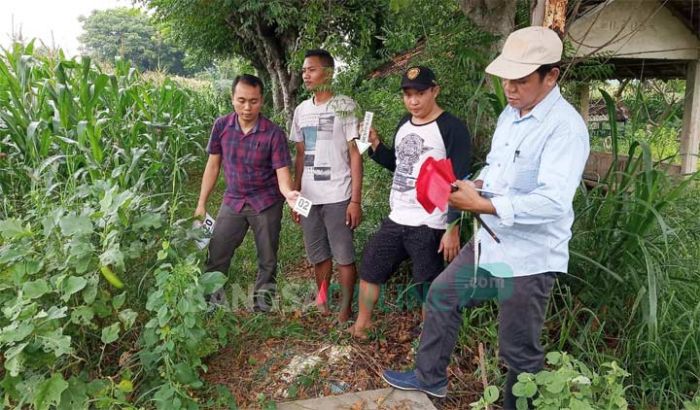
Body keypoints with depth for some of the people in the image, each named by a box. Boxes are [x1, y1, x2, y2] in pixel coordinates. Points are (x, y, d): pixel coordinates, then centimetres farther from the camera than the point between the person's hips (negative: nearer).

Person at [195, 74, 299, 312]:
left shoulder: (273, 133, -16)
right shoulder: (221, 126, -6)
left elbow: (282, 172, -18)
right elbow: (213, 165, 3)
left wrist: (289, 193, -41)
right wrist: (201, 204, 4)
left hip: (266, 204, -2)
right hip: (233, 202, 3)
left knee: (267, 262, 9)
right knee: (216, 258, 5)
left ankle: (262, 307, 27)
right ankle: (211, 300, 24)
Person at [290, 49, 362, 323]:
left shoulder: (345, 106, -5)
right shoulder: (301, 110, 11)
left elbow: (355, 154, -7)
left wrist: (356, 200, -12)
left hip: (338, 197, -5)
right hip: (309, 197, 5)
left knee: (344, 256, 3)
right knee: (319, 256, 14)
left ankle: (345, 308, 18)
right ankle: (322, 303, 31)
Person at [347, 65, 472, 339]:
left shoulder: (452, 128, -13)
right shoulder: (404, 124, 10)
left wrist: (453, 229, -18)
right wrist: (374, 143, 5)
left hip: (430, 226, -7)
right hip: (396, 220, 8)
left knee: (428, 290, 3)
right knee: (368, 270, 16)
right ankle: (362, 323, 36)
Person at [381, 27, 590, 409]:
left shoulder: (565, 127, -21)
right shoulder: (510, 114, 6)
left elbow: (553, 202, -31)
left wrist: (482, 205, -33)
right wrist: (477, 184, -3)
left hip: (529, 259, -9)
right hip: (489, 243, 9)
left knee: (519, 351, 7)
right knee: (442, 295, 18)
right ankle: (429, 377, 37)